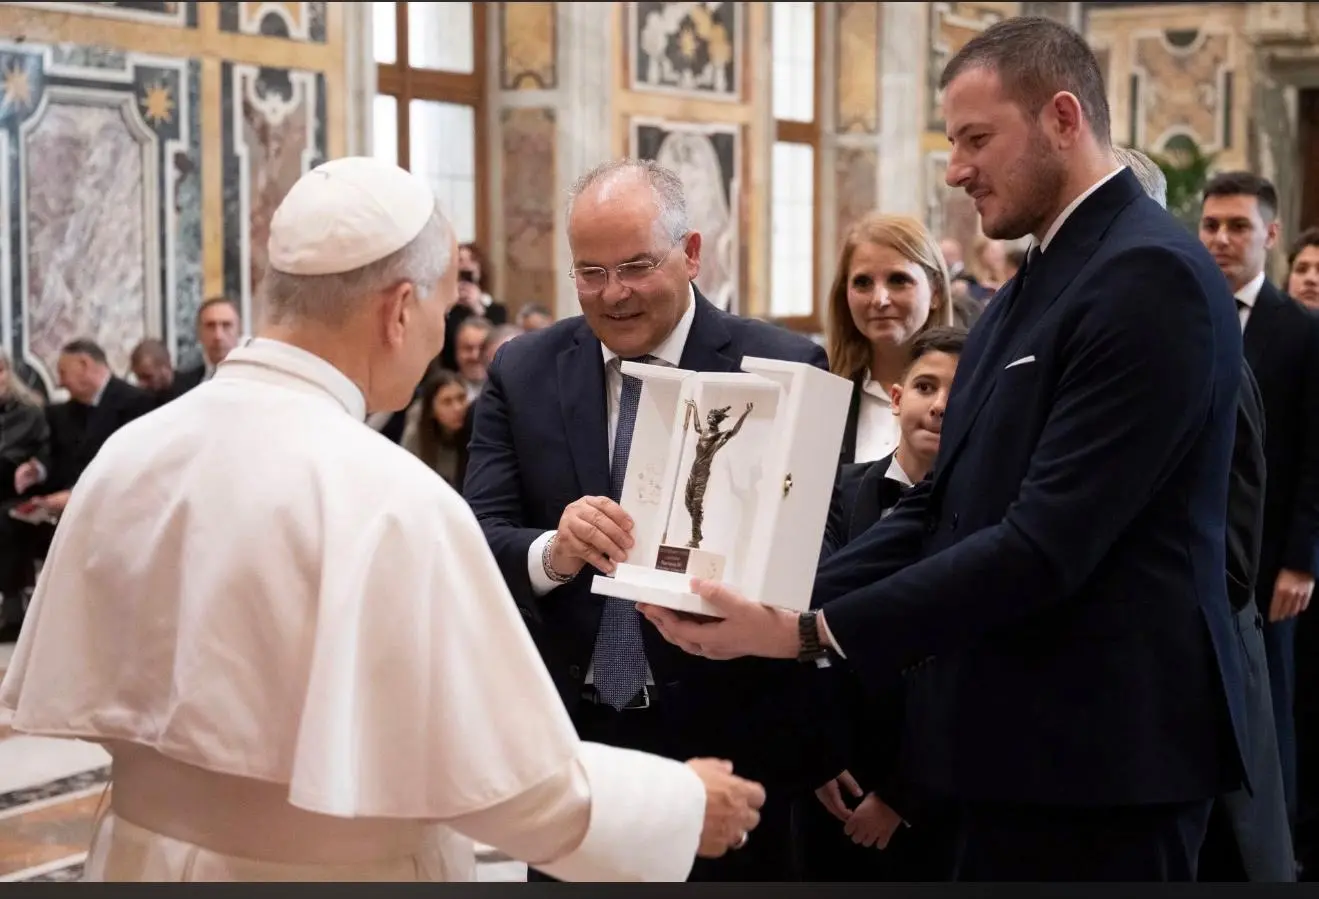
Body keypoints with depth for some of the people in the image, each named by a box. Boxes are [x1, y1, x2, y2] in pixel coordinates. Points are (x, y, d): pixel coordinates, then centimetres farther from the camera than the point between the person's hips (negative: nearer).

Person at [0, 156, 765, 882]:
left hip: (147, 853, 6)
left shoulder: (129, 453, -4)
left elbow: (72, 691, 7)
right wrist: (684, 803, -4)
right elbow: (514, 783, -20)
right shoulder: (390, 497, -23)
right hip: (335, 870, -6)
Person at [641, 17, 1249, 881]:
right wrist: (783, 603, -3)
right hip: (1019, 745, 9)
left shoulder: (1150, 276, -16)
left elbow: (1047, 542, -23)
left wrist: (812, 633, -22)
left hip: (1100, 754, -9)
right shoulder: (1033, 287, 15)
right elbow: (939, 507, 11)